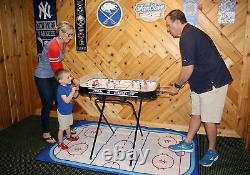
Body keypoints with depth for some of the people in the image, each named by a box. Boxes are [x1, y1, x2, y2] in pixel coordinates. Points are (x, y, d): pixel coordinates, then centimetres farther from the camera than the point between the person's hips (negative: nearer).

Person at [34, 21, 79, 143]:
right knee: (48, 105, 0)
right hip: (42, 77, -8)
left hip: (53, 76, 8)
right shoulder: (53, 47, -29)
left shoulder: (63, 44, -3)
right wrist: (72, 79, -20)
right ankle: (46, 133, 17)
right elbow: (56, 69, -24)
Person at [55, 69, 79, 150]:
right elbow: (66, 100, -34)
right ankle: (60, 143, 23)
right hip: (63, 112, -8)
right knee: (62, 128, 7)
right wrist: (72, 91, -33)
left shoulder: (69, 86, -3)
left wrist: (76, 90, -11)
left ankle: (69, 137, 48)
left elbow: (74, 96, 7)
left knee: (68, 125, 27)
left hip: (69, 111, 8)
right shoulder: (61, 89, -28)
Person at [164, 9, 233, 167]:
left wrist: (177, 86, -8)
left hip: (212, 83, -10)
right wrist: (181, 84, 18)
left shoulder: (187, 37, -20)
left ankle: (212, 152, 23)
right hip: (201, 83, 10)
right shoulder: (191, 33, 12)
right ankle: (187, 143, 31)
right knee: (196, 114, 17)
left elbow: (188, 69, -22)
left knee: (208, 119, 3)